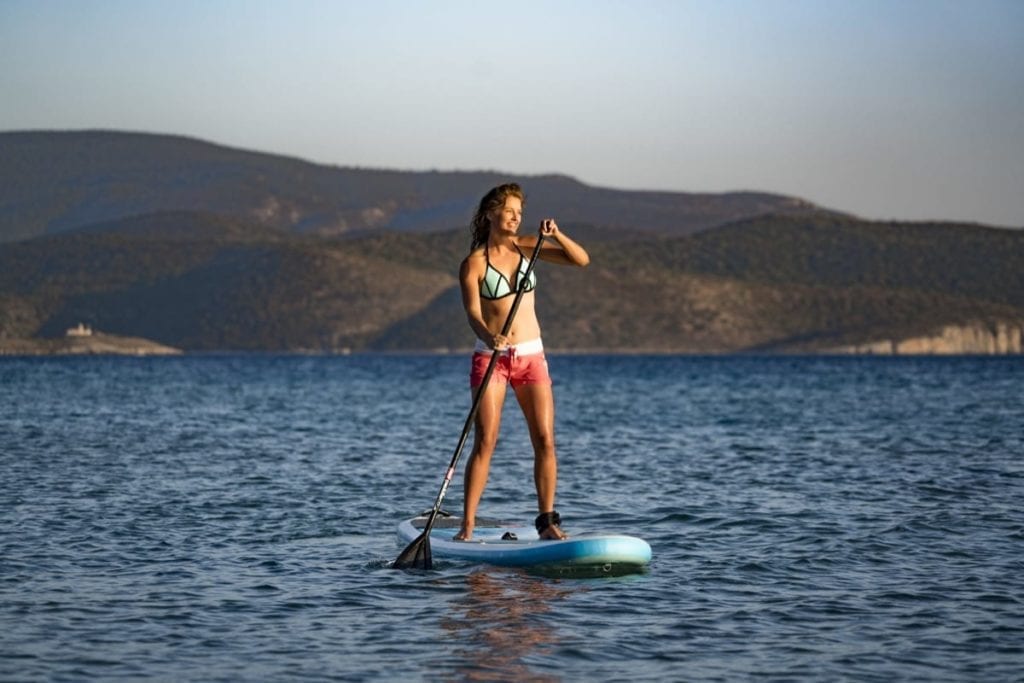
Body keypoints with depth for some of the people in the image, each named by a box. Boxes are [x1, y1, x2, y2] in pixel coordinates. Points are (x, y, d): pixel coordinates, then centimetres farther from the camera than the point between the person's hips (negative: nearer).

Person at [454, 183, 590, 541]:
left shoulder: (527, 246, 7)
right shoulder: (474, 263, -3)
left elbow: (581, 259, 1)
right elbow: (473, 311, -15)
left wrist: (555, 234, -16)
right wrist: (488, 337, -35)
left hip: (531, 355, 3)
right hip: (490, 356, -3)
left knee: (545, 440, -3)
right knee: (485, 442, -9)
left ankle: (547, 520, 4)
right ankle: (467, 525, -5)